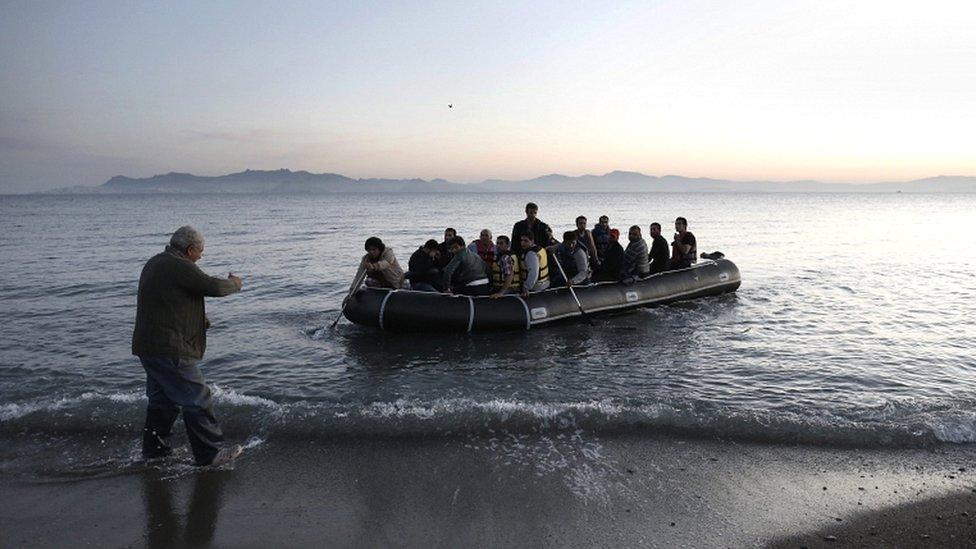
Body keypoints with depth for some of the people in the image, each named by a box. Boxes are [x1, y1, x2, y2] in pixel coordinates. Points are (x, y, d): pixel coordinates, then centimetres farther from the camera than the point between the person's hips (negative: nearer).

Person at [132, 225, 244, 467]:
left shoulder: (155, 263, 16)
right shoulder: (180, 267, -17)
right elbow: (214, 287, -18)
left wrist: (200, 316, 20)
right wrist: (234, 284, 2)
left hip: (148, 346, 10)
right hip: (169, 349, -10)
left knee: (162, 399, 20)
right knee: (197, 400, -3)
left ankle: (154, 450, 30)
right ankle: (210, 453, 3)